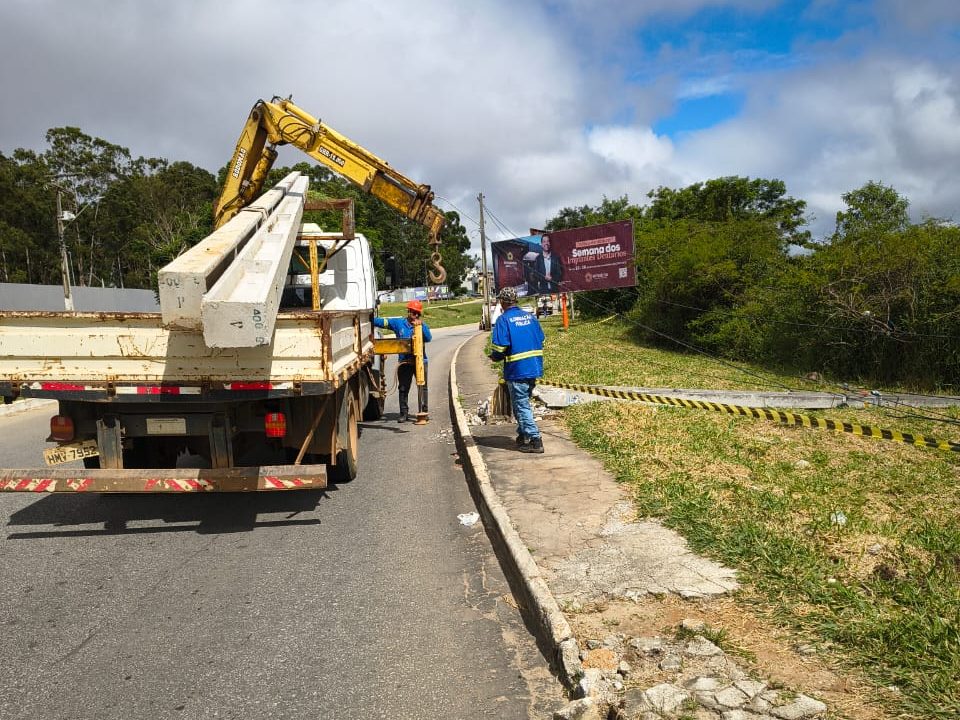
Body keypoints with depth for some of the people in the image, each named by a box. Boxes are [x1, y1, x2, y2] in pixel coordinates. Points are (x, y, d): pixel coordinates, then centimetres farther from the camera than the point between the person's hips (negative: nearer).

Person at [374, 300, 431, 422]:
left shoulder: (422, 325, 2)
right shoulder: (399, 323, 5)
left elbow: (428, 338, -14)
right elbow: (382, 322, 6)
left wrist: (421, 325, -24)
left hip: (420, 360, -1)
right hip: (404, 361, 1)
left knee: (423, 388, 1)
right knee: (403, 389, 5)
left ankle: (423, 412, 9)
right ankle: (404, 413, 14)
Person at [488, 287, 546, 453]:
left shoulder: (504, 319, -11)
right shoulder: (530, 317, 9)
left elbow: (500, 347, -16)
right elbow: (541, 340, 11)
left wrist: (494, 357, 4)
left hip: (516, 370, -7)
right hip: (534, 367, 7)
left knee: (521, 406, 0)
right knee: (524, 401, 21)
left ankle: (535, 440, -4)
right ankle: (523, 435, 30)